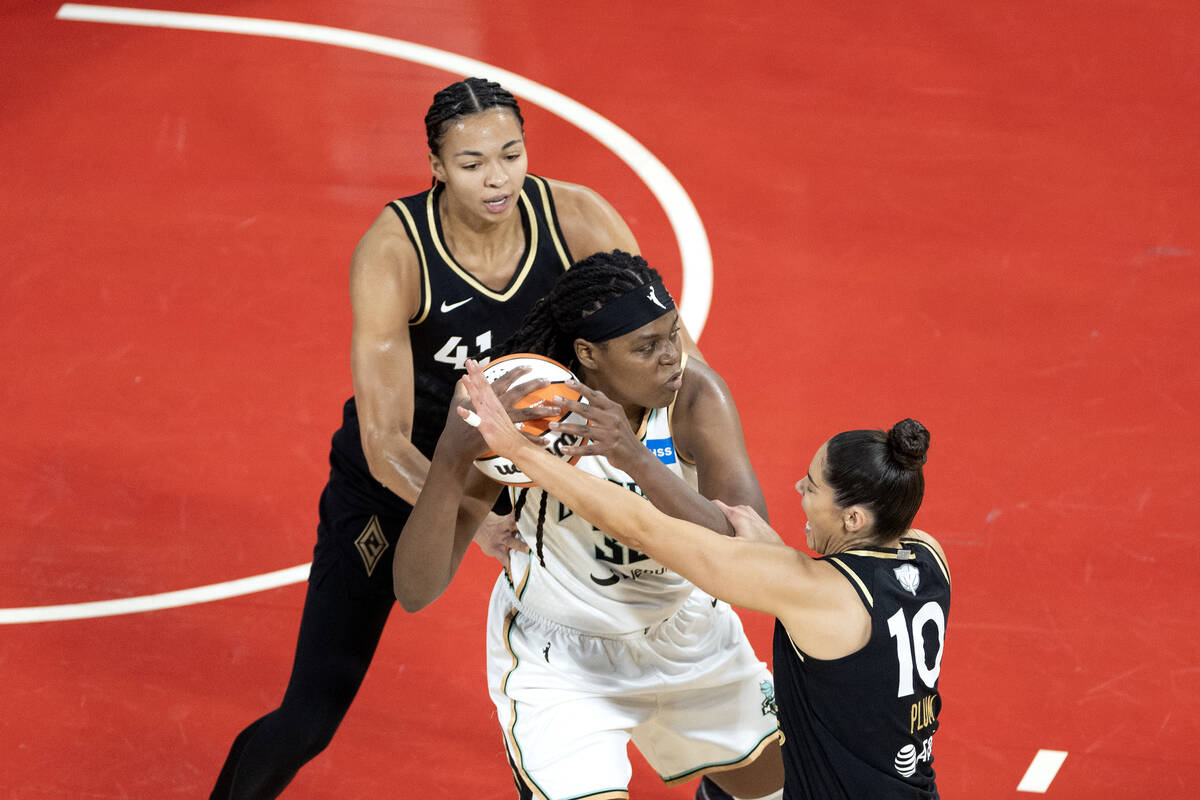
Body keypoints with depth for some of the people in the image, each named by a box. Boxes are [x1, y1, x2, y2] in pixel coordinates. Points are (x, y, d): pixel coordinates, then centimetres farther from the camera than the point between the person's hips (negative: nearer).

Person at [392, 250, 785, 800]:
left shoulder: (695, 395, -25)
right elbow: (414, 591, -34)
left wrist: (638, 460, -50)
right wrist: (452, 459, -52)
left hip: (684, 631, 4)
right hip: (560, 657, -4)